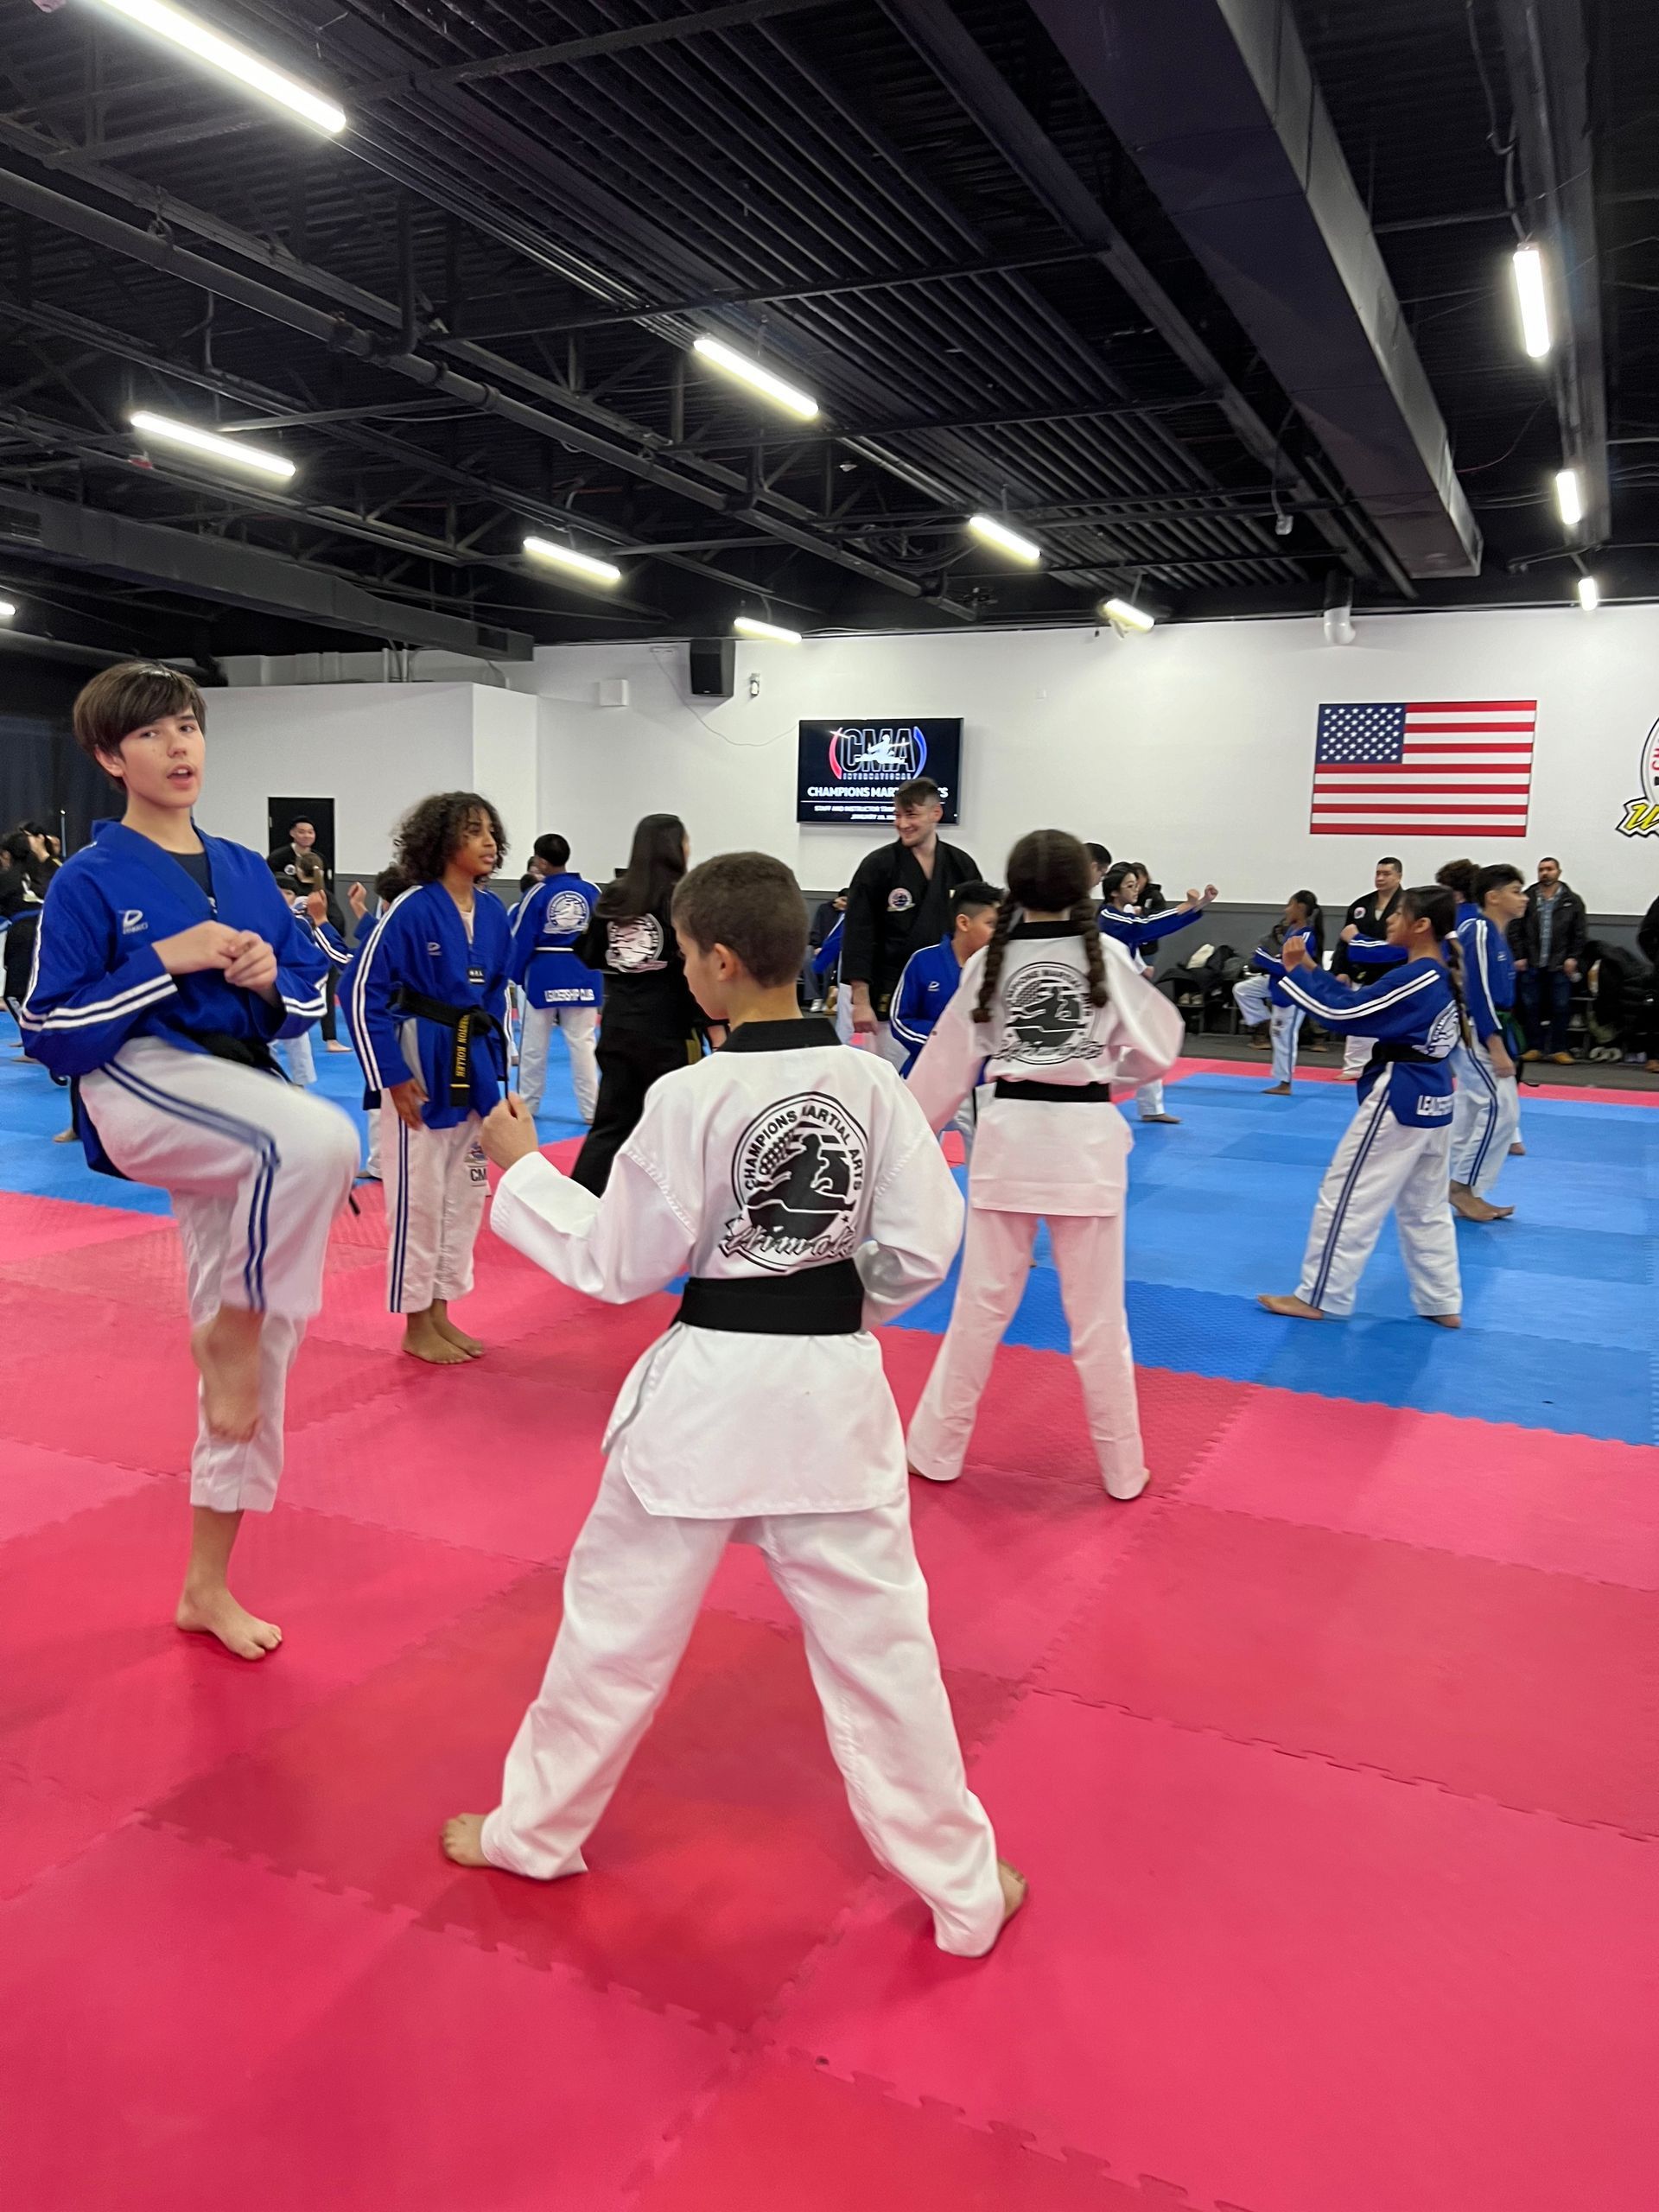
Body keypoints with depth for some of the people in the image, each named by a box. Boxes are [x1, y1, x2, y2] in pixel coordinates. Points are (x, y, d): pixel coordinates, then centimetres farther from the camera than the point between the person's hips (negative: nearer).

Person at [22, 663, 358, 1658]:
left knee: (255, 1350, 7)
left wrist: (268, 978, -6)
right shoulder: (90, 881, -2)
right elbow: (53, 1034, -5)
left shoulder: (246, 872, 12)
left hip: (241, 1108, 5)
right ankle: (229, 1329, -12)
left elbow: (310, 995, 16)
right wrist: (166, 961, -15)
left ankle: (208, 1583, 24)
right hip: (142, 1091, -5)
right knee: (323, 1139, -37)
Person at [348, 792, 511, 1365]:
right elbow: (363, 994, -15)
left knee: (466, 1194, 14)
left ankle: (440, 1315, 27)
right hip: (421, 1066, -7)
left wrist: (495, 1061, 11)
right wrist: (394, 1077, -16)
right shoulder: (412, 910, -15)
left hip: (474, 1066, 7)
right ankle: (416, 1326, 15)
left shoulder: (492, 912, 5)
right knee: (420, 1196, 1)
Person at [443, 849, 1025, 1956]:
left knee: (617, 1621, 17)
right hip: (838, 1388, 3)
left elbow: (620, 1265, -8)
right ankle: (964, 1888, 26)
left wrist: (523, 1168, 4)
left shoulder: (689, 1097, -16)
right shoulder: (872, 1082, -5)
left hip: (707, 1393, -3)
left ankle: (534, 1830, 38)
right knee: (878, 1638, 14)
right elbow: (921, 1248, -2)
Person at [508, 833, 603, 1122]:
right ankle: (592, 1108, 4)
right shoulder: (592, 891, -2)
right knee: (582, 1042, 6)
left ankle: (527, 1105, 23)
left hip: (544, 974, -2)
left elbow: (521, 939, -6)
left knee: (534, 1044, 12)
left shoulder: (537, 894, -8)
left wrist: (517, 974, 6)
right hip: (583, 976, 2)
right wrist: (598, 970, 12)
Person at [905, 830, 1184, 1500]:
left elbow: (947, 1064, 5)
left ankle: (937, 1450, 22)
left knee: (982, 1304, 12)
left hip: (1009, 1132, 1)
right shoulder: (1108, 954, -3)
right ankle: (1122, 1468, 20)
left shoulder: (990, 960, 1)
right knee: (1097, 1313, 8)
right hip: (1086, 1138, -1)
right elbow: (1156, 1050, 2)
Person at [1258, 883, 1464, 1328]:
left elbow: (1343, 1012, -20)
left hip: (1399, 1103, -10)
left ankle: (1319, 1298, 10)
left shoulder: (1415, 979, -21)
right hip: (1434, 1104, 10)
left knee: (1347, 1197, 1)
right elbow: (1363, 1000, 11)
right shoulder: (1442, 974, 9)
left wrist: (1295, 972, -9)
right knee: (1426, 1208, 18)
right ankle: (1443, 1303, 25)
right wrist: (1310, 969, 5)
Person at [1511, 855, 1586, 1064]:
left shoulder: (1572, 901, 5)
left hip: (1560, 966, 0)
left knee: (1561, 1008, 2)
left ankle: (1558, 1049, 11)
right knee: (1531, 1007, 5)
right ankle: (1534, 1048, 14)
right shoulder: (1527, 899, 3)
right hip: (1531, 965, 0)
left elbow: (1579, 934, 5)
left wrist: (1573, 958, -3)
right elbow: (1515, 931, 2)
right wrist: (1518, 957, -5)